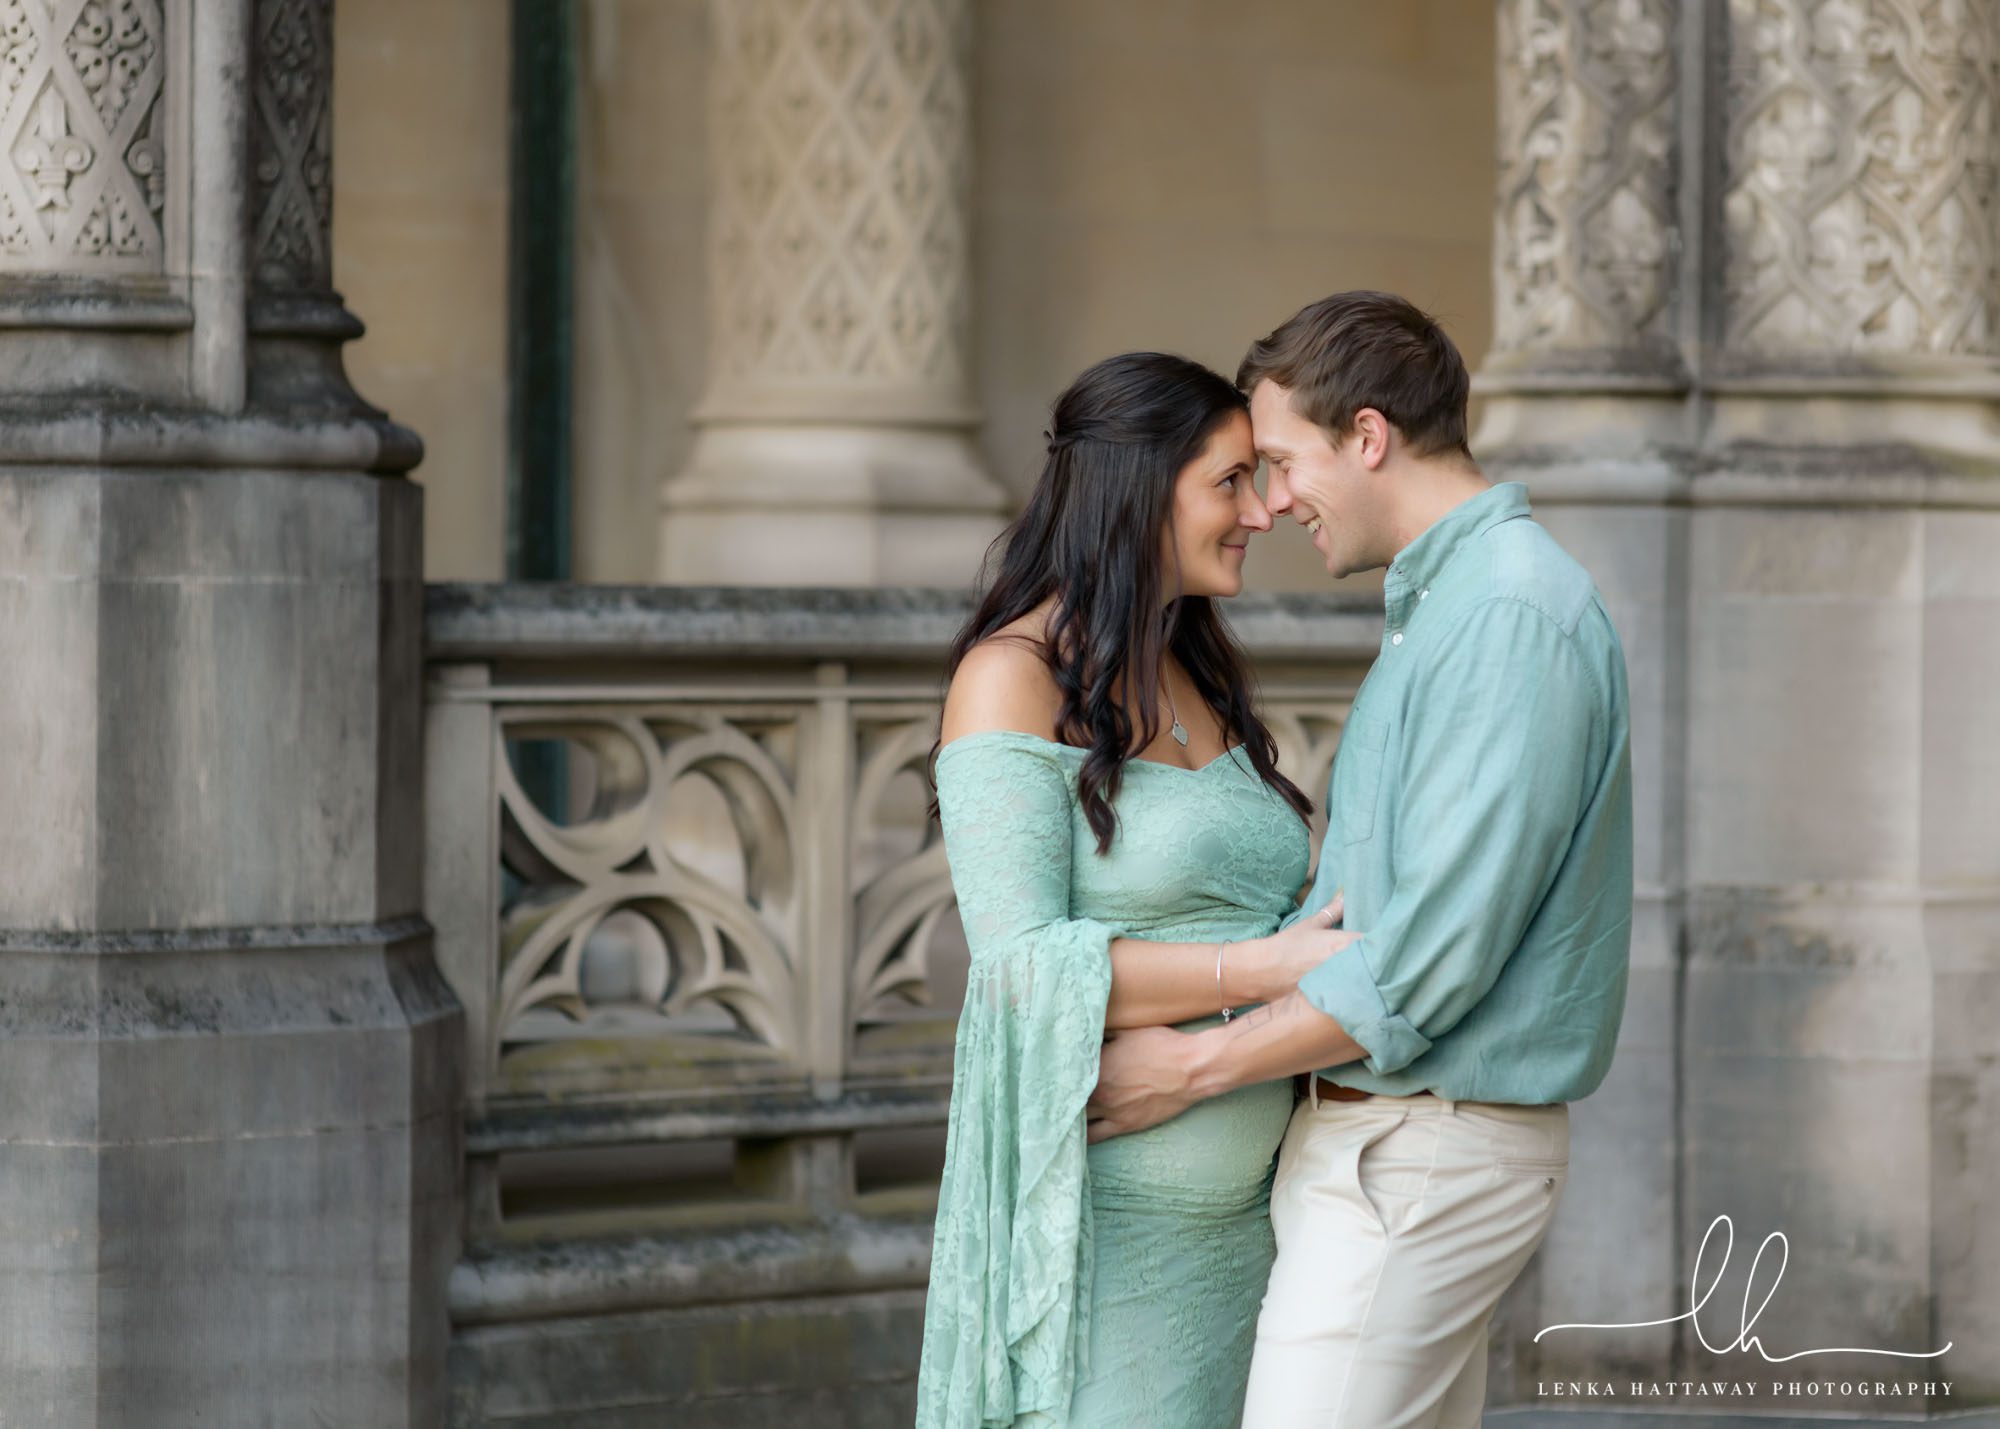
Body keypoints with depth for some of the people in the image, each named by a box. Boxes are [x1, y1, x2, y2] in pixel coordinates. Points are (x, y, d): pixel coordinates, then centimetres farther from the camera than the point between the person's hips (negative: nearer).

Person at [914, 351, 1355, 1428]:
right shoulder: (1015, 676, -8)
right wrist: (1270, 967, -20)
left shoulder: (1198, 686, 16)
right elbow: (1025, 965, -17)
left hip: (1237, 1213, 7)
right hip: (1091, 1211, -7)